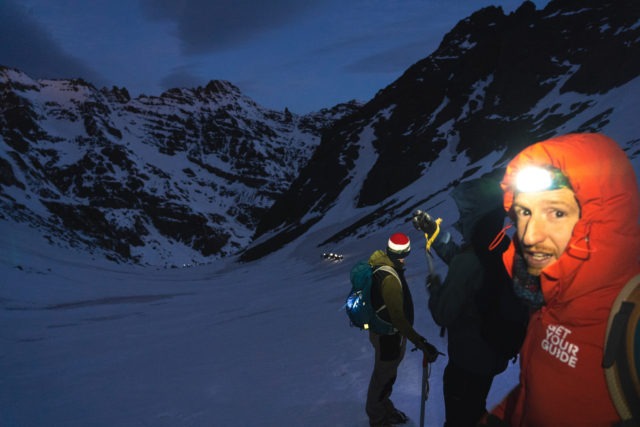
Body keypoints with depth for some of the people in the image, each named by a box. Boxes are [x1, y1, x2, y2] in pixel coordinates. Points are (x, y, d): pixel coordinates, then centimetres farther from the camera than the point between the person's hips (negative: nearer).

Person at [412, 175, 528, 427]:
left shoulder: (470, 261, -33)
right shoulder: (503, 250, -7)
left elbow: (443, 315, -25)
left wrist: (434, 285, -8)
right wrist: (433, 231, 7)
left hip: (468, 360, -7)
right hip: (495, 353, 8)